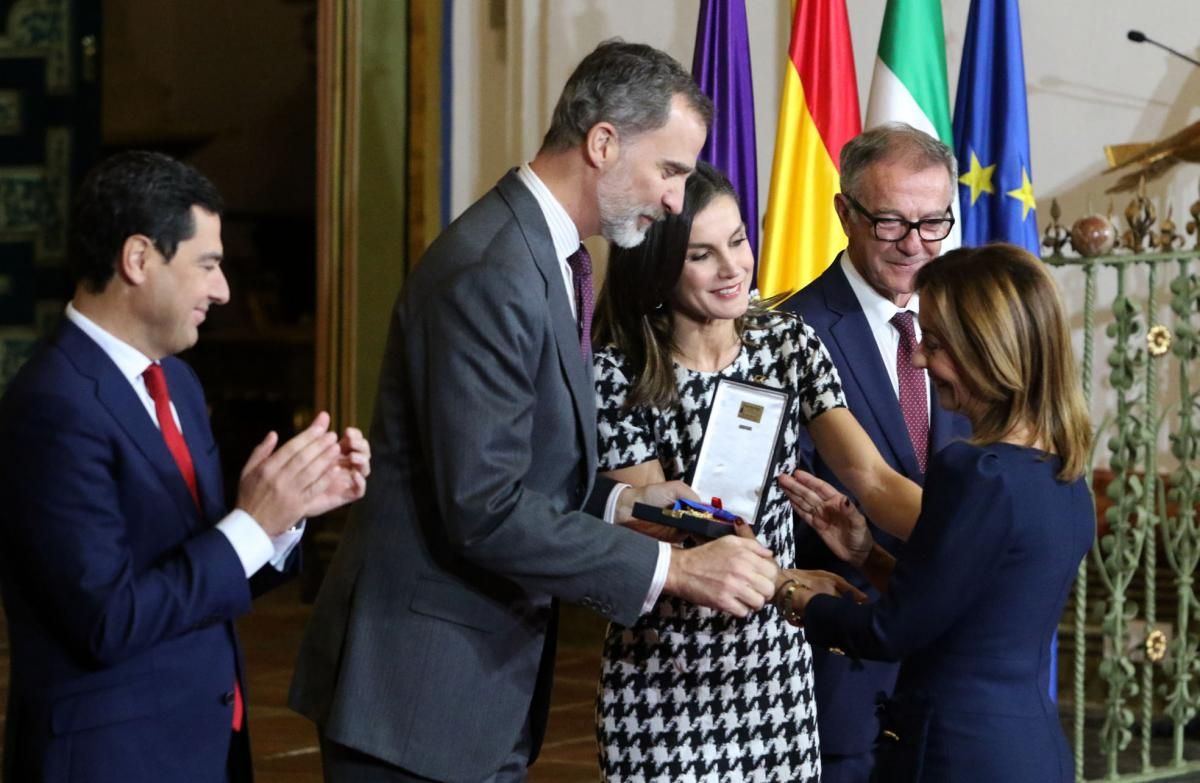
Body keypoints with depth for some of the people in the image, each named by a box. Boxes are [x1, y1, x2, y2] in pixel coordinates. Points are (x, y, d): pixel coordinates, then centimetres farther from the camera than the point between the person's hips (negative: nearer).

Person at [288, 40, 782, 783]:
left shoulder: (547, 254, 12)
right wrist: (672, 568, -22)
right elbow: (484, 507, -25)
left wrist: (617, 500, 3)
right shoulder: (489, 272, -20)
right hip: (422, 682, -9)